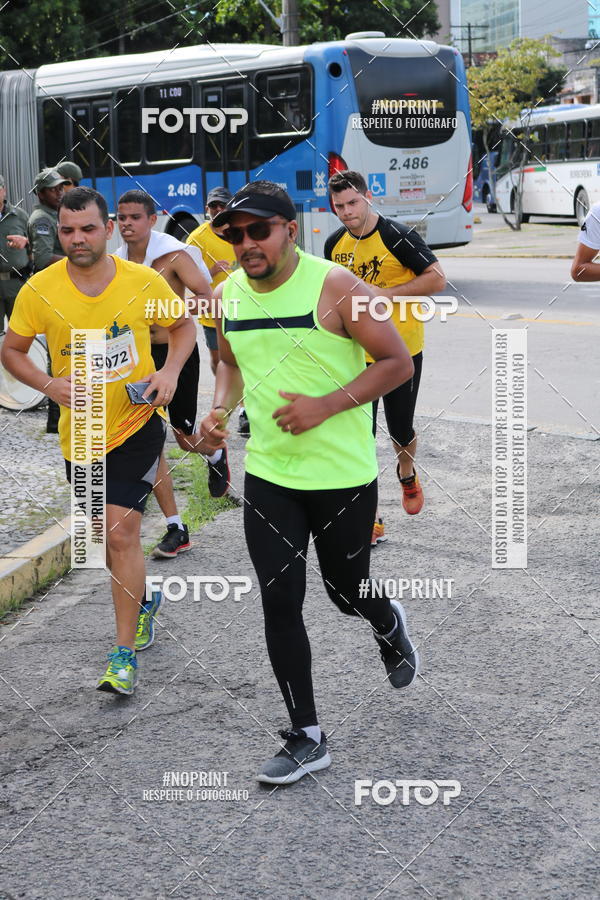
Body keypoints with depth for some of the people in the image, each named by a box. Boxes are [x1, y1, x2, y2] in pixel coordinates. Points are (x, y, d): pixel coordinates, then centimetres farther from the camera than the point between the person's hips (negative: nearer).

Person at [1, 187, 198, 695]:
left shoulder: (144, 282, -10)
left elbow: (183, 326, 7)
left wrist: (170, 371, -11)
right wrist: (50, 385, -16)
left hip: (137, 424, -3)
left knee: (122, 533, -13)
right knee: (106, 537, 18)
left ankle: (125, 653, -5)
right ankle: (143, 600, 48)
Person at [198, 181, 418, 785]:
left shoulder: (332, 287, -17)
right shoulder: (227, 294, 0)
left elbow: (397, 362, -13)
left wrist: (327, 405, -23)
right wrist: (220, 409, -3)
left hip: (344, 475, -4)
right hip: (268, 474, 4)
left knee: (346, 592, 12)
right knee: (280, 604, 0)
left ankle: (389, 626, 51)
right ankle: (307, 739, 13)